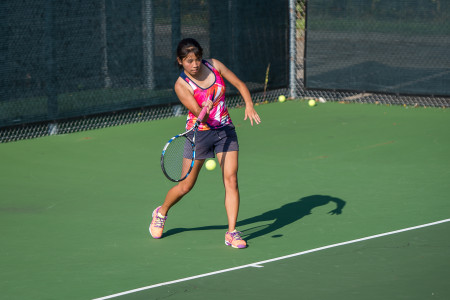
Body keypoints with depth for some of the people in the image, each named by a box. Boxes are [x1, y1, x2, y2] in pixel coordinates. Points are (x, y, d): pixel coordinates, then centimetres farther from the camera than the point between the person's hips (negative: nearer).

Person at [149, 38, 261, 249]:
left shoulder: (214, 65, -5)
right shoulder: (182, 85, -16)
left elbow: (239, 84, 3)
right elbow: (199, 113, -24)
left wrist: (249, 105, -13)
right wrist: (205, 111, -46)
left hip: (225, 130, 3)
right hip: (200, 133, -3)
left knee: (231, 179, -10)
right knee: (186, 186, 6)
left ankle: (231, 233, -8)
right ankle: (161, 213, 35)